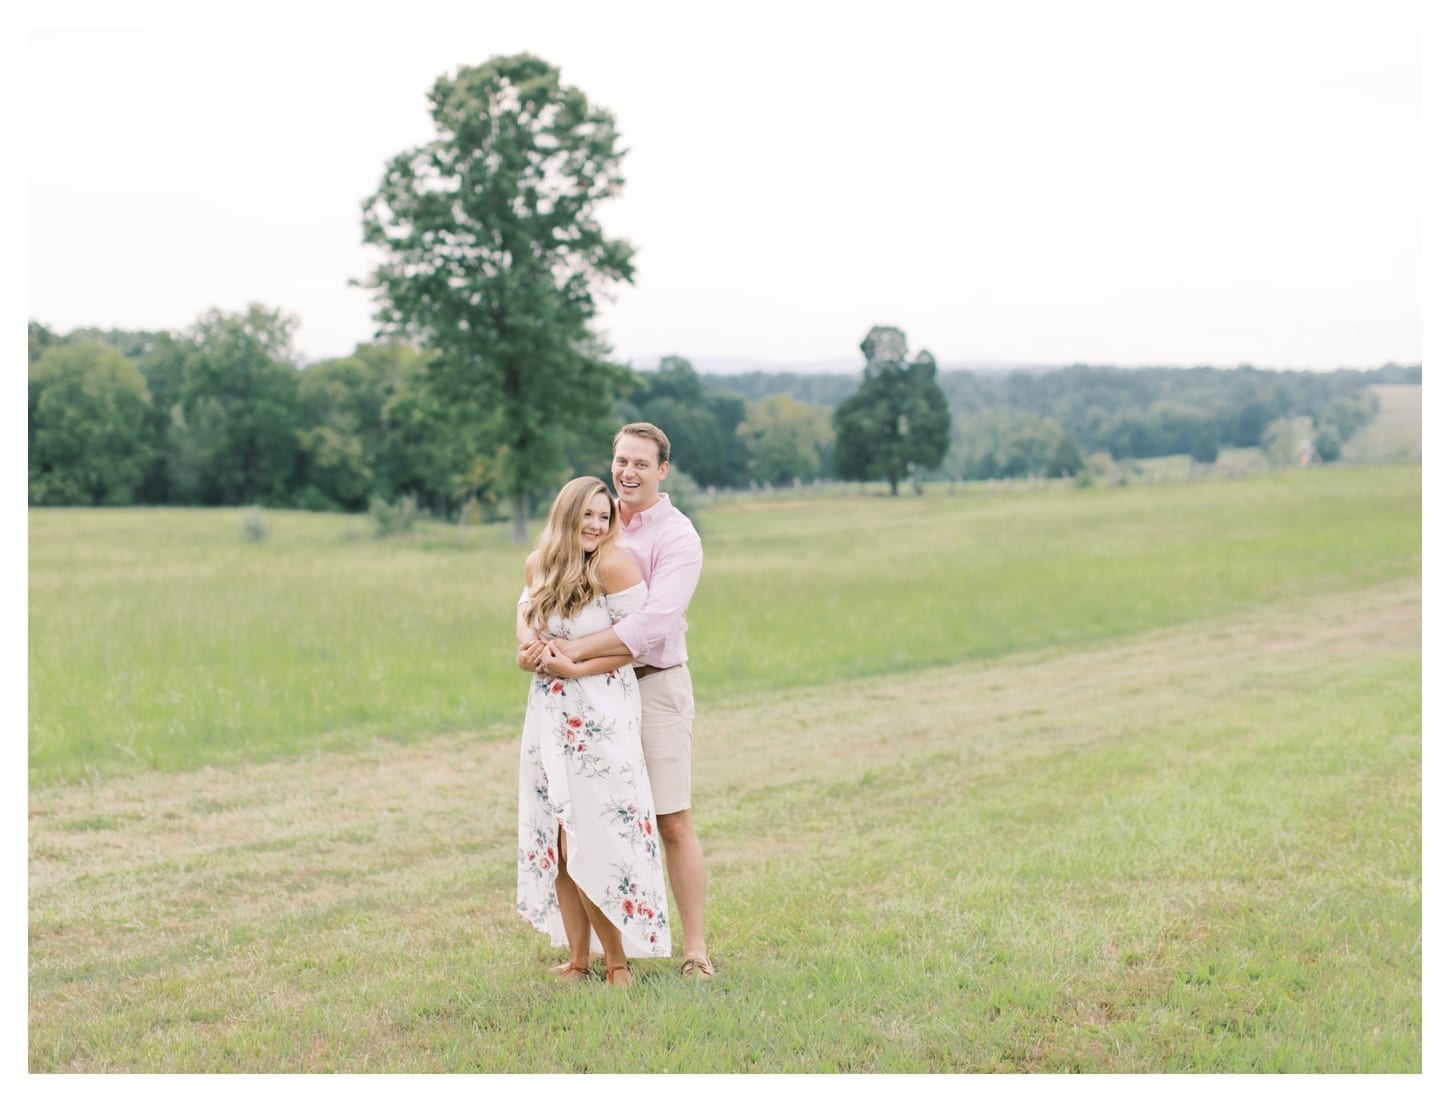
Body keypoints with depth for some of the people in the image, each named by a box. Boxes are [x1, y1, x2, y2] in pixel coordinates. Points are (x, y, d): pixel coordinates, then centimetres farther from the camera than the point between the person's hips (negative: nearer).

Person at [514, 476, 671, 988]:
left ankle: (618, 961, 6)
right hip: (550, 716, 6)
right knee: (557, 843, 7)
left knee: (594, 843, -7)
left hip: (601, 719, -6)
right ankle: (578, 960, 16)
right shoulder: (538, 565, 6)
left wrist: (576, 667, -16)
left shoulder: (614, 564, -12)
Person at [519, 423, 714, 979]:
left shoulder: (677, 537, -9)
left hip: (654, 685, -5)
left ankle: (695, 949, 3)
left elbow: (653, 623, -22)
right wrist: (531, 632, -19)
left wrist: (574, 650, -26)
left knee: (672, 822, -3)